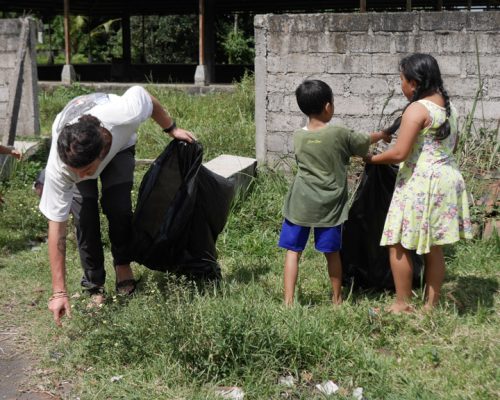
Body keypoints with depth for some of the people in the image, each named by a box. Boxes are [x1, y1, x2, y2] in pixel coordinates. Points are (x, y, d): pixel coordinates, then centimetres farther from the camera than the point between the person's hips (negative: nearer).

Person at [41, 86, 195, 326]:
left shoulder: (127, 114, -46)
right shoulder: (58, 168, -42)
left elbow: (145, 96, -21)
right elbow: (56, 226, -35)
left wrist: (171, 129, -6)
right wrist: (59, 292, -34)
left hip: (119, 145, 1)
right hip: (72, 150, -1)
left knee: (118, 206, -18)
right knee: (85, 217, -18)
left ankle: (123, 266, 8)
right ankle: (94, 288, 1)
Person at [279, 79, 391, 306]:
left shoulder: (298, 138, 0)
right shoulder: (339, 134, -9)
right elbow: (364, 142, 8)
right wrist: (382, 135, 30)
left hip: (300, 204, 1)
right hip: (329, 205, -1)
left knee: (293, 251, 5)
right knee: (331, 252, 12)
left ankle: (288, 301, 0)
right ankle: (337, 298, 27)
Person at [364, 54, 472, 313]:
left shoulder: (417, 109, -16)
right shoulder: (448, 105, 11)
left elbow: (399, 153, -21)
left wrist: (372, 159, -6)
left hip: (420, 183, -9)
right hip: (447, 178, 9)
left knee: (399, 246, 3)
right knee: (434, 248, 14)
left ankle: (402, 305, 9)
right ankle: (431, 305, 21)